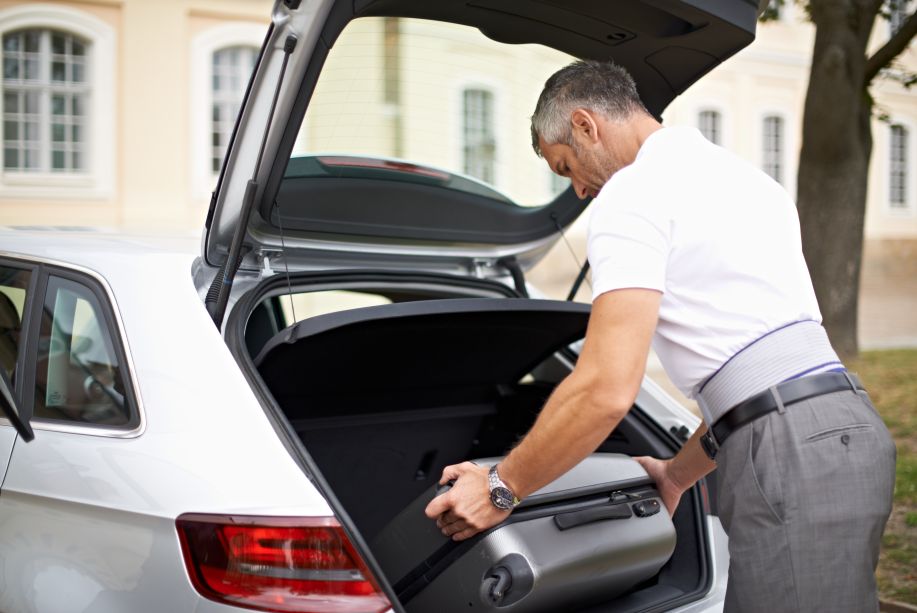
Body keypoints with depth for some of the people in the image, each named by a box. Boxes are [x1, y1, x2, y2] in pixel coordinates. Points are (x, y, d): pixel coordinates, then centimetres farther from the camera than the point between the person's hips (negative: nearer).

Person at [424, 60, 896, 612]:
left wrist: (501, 489, -3)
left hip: (792, 458, -10)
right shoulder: (745, 177, 24)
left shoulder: (634, 190, -6)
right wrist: (679, 474, 31)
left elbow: (607, 389, -15)